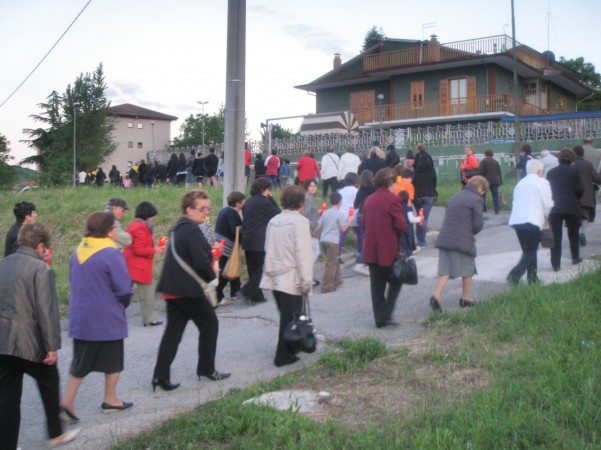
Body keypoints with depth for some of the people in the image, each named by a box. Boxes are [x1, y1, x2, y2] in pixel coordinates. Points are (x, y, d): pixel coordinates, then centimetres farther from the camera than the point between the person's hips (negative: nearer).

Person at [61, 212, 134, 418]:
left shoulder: (78, 251, 5)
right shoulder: (111, 253, -18)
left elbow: (73, 280, 14)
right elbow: (124, 288, -18)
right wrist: (123, 303, 2)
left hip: (80, 316, 6)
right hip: (107, 318, -6)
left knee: (81, 361, 15)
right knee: (113, 360, 12)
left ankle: (67, 401, 7)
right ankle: (110, 401, 23)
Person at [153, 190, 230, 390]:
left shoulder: (178, 228, 15)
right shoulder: (192, 230, -15)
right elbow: (200, 261, -22)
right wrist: (212, 276, -4)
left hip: (172, 289, 9)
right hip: (189, 289, -8)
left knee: (173, 331, 9)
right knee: (210, 324, 9)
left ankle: (161, 375, 5)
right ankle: (206, 369, 19)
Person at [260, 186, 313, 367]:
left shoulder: (273, 221, 9)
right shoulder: (299, 221, -12)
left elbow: (268, 249, 12)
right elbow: (303, 254, -17)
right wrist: (307, 282, -14)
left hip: (274, 276, 7)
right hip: (291, 278, -7)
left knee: (286, 316, 19)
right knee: (290, 319, 3)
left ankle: (286, 350, 29)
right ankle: (283, 356, 9)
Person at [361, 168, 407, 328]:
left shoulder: (369, 200, 8)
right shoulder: (393, 199, -12)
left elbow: (363, 223, 11)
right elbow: (401, 225, -16)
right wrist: (398, 232, 5)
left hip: (371, 249, 6)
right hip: (389, 250, -5)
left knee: (377, 285, 11)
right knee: (395, 282, 10)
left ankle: (379, 318, 13)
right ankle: (386, 315, 1)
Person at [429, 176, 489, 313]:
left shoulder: (455, 197, 18)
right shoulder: (476, 200, -5)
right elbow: (478, 224, -10)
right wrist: (471, 232, 12)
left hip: (444, 238, 6)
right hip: (463, 240, -6)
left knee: (445, 270, 5)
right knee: (468, 268, 14)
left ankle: (436, 295, -11)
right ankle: (466, 298, 24)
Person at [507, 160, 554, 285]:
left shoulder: (520, 183, 19)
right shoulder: (542, 182, 1)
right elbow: (548, 204, -3)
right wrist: (545, 216, 18)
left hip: (516, 220, 6)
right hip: (532, 221, -6)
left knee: (528, 251, 17)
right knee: (530, 252, -2)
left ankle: (532, 278, 19)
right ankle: (515, 274, -20)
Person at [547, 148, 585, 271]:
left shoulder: (551, 173, 6)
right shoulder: (574, 171, -4)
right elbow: (580, 190, -6)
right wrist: (575, 199, 13)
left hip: (554, 208, 2)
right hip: (571, 207, -1)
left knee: (555, 236, 1)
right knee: (573, 233, 19)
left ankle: (556, 264, -3)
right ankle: (575, 257, 30)